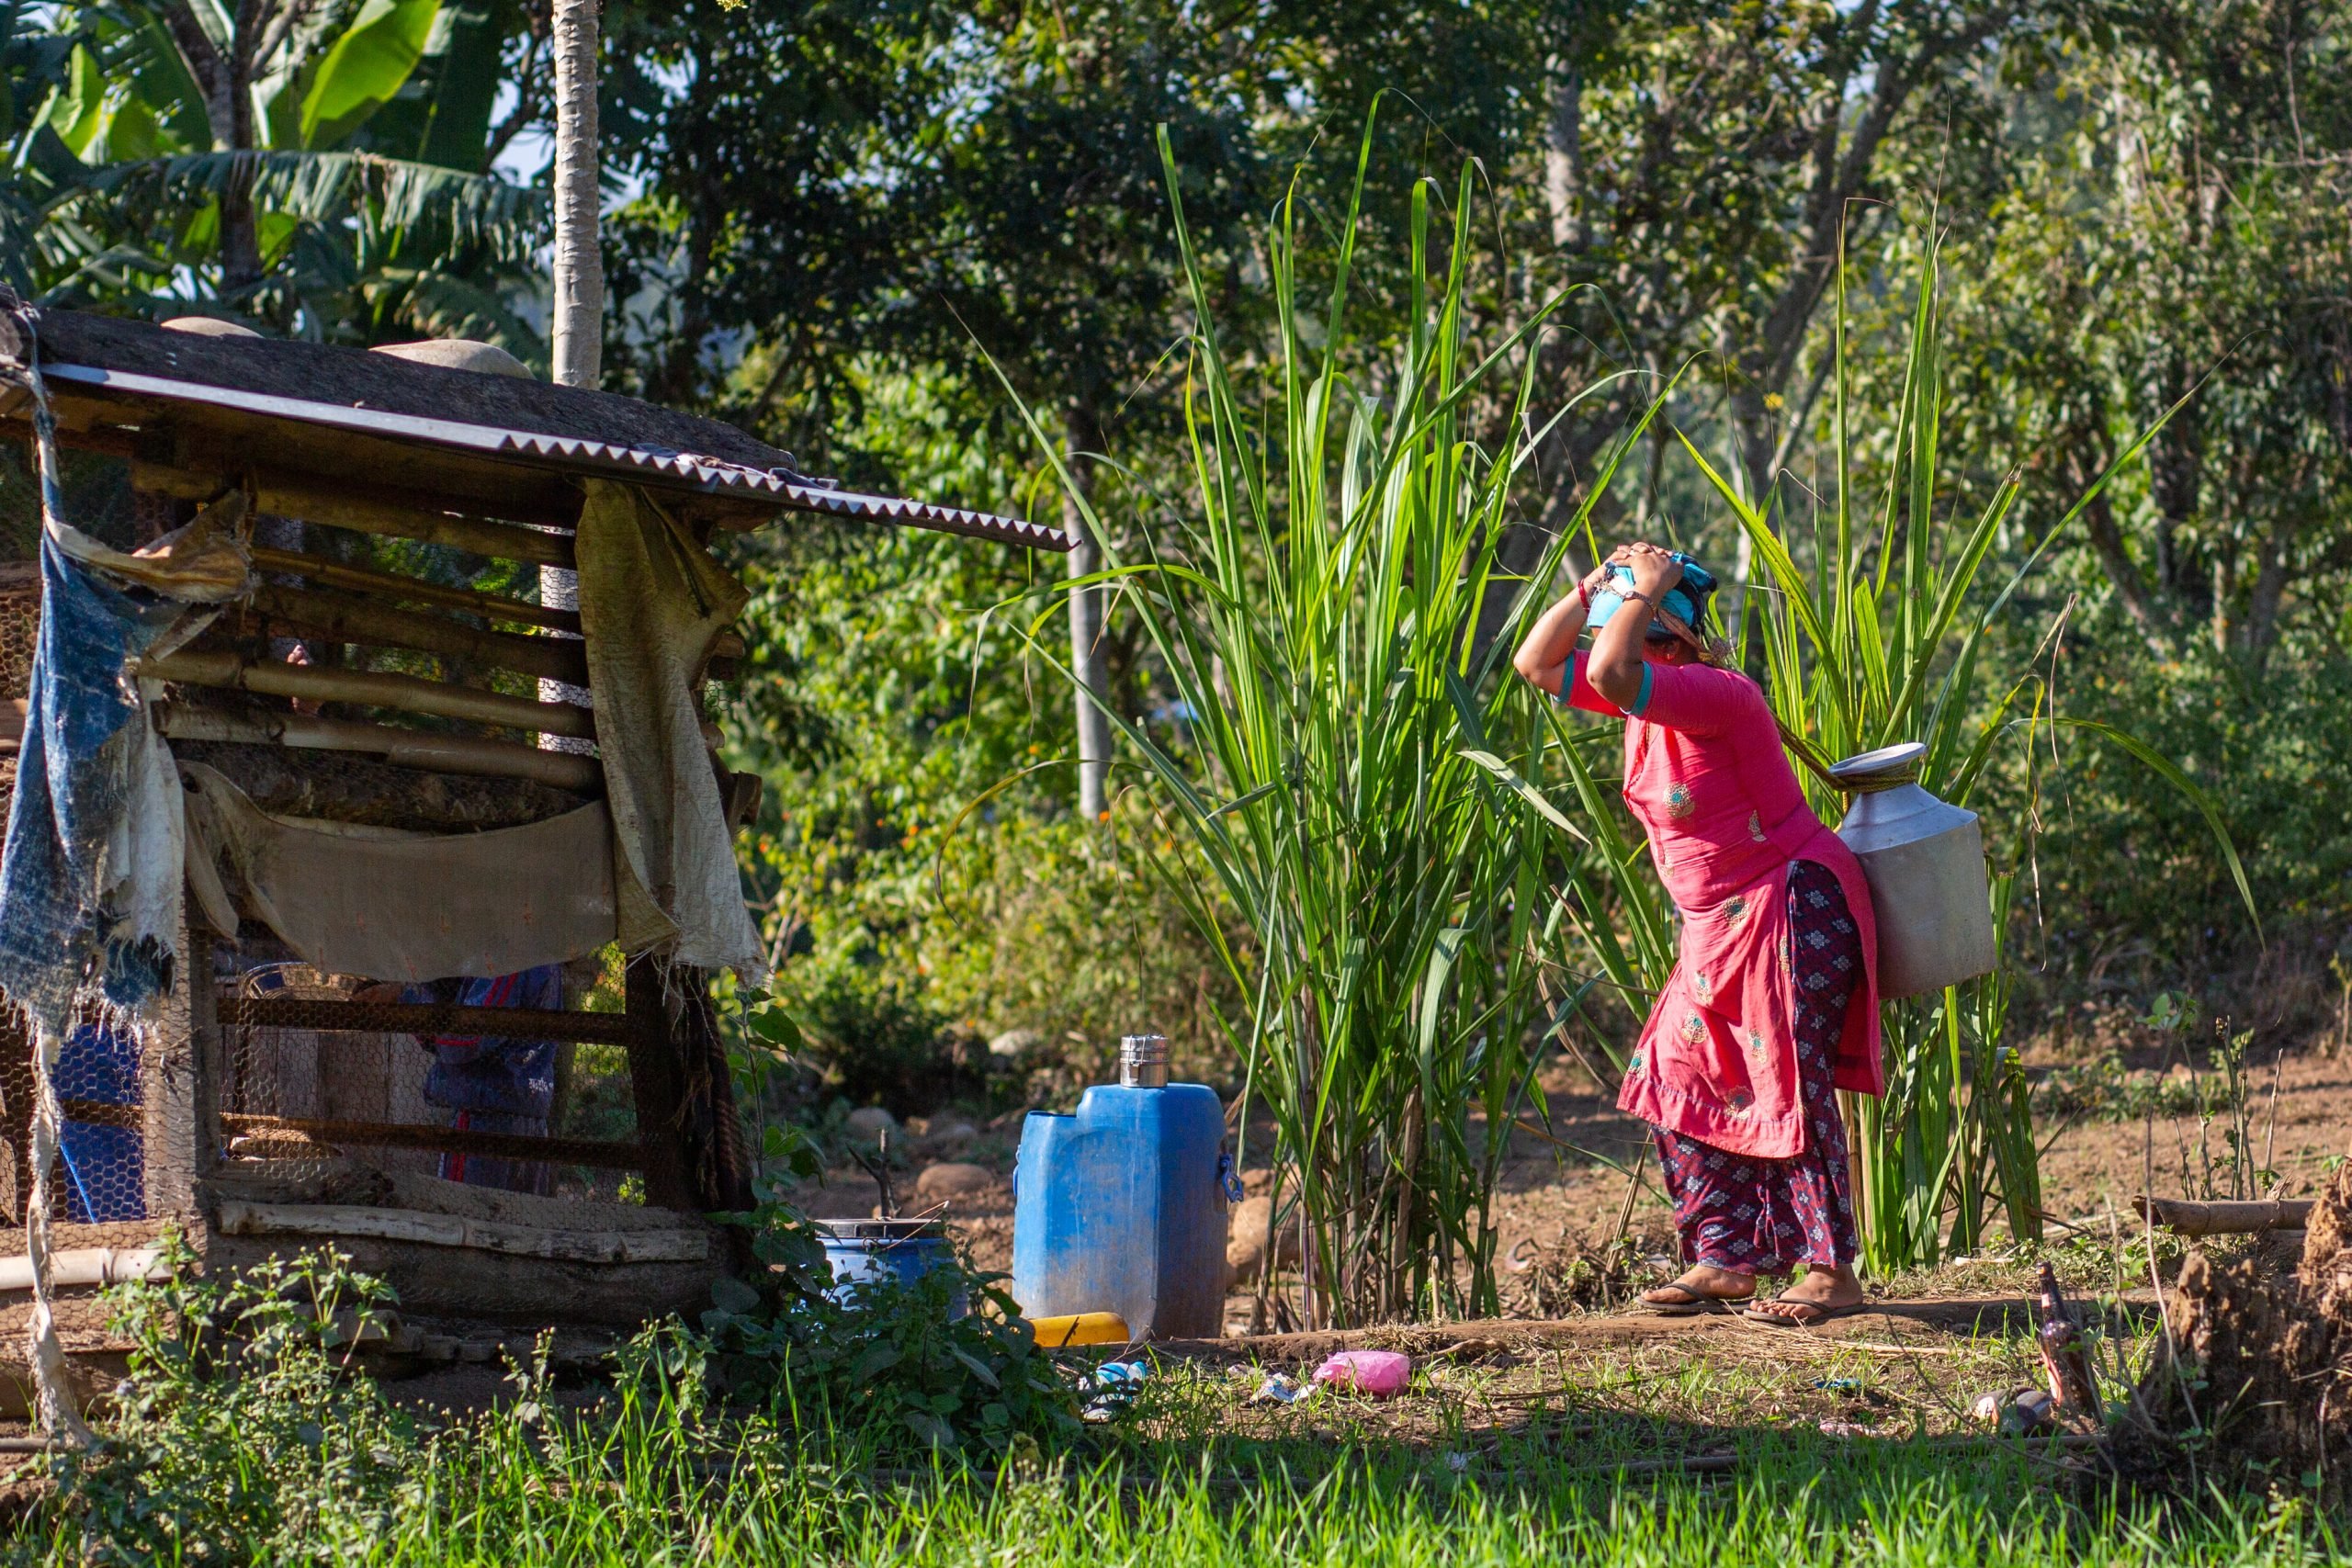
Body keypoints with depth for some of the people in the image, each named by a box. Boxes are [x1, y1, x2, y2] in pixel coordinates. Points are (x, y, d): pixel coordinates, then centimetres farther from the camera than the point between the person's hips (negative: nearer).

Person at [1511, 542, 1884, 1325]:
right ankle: (1726, 1260, 13)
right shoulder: (1653, 696, 5)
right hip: (1722, 928, 10)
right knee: (1680, 1080, 8)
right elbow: (1536, 662, 10)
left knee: (1791, 1088, -8)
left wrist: (1646, 588, -25)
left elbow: (1612, 674, -39)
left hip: (1793, 912, -10)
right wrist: (1598, 583, 0)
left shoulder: (1718, 695, -23)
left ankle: (1833, 1271, -1)